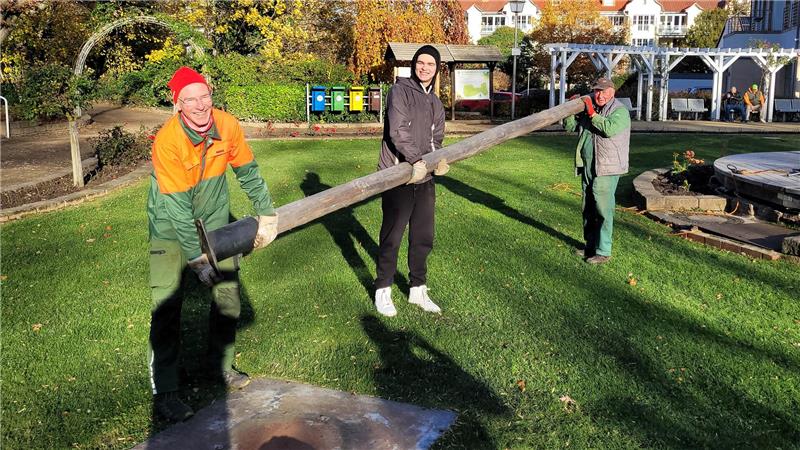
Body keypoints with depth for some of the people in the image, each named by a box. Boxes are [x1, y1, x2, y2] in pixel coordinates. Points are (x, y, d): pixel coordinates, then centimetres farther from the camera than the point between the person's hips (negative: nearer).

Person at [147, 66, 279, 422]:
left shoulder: (228, 126, -14)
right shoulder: (167, 141, -28)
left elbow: (248, 172, 1)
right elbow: (177, 206, -27)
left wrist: (266, 213, 7)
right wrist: (197, 257, -26)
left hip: (214, 223, 5)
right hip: (171, 229, -5)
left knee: (228, 294, 12)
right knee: (167, 306, -9)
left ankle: (221, 365, 32)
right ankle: (164, 391, 5)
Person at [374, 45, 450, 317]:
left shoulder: (436, 103, 18)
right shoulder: (400, 91, -5)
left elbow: (436, 139, 16)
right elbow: (398, 130, -17)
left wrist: (439, 159, -5)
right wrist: (416, 160, -26)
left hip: (424, 179, 7)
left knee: (423, 238, 11)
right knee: (392, 237, 1)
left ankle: (418, 290, 25)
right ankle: (382, 291, 15)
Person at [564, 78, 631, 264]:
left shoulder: (620, 111, -7)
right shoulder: (587, 109, 14)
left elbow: (609, 129, -25)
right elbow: (569, 126, 15)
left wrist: (592, 114, -20)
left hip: (606, 169, -8)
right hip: (587, 166, 8)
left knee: (602, 209, -9)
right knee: (588, 209, 14)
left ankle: (603, 251, -5)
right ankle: (590, 246, 25)